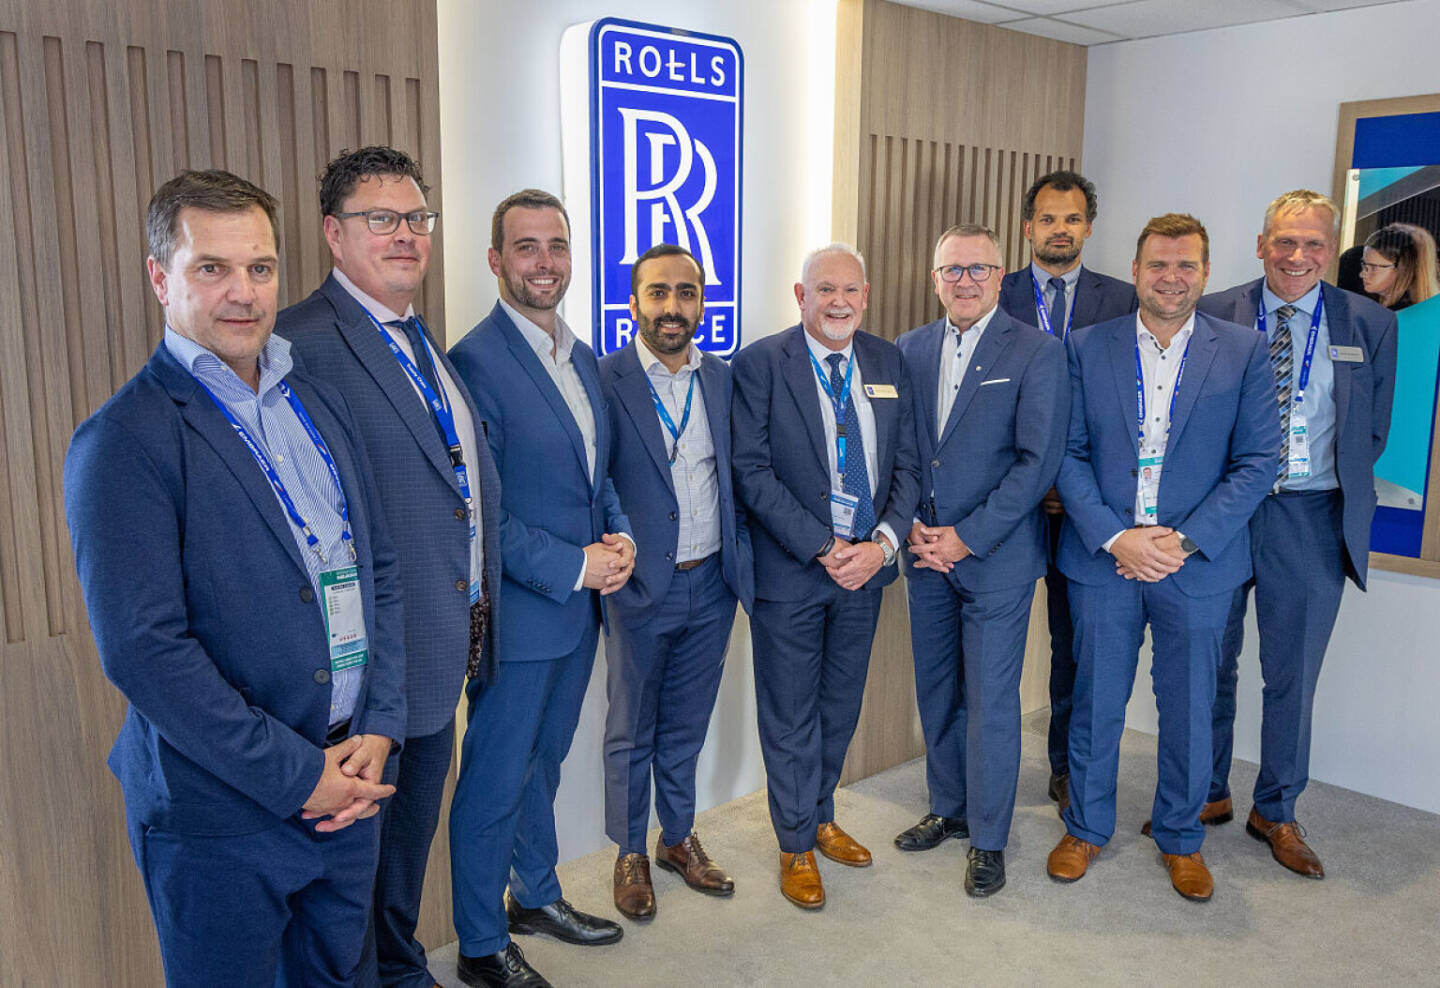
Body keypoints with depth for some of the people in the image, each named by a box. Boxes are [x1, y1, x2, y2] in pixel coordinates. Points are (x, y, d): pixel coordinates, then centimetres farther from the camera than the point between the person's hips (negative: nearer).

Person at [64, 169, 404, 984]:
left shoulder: (322, 406, 8)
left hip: (349, 777, 6)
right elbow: (144, 650, -20)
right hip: (223, 815, -6)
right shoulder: (124, 442, -13)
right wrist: (296, 775, -17)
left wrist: (378, 730, -1)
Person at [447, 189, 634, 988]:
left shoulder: (581, 358, 9)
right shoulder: (474, 362, -17)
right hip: (518, 614, -8)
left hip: (580, 603, 8)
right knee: (495, 782, 8)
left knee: (543, 762, 23)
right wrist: (574, 567, -19)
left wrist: (619, 534, -3)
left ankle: (536, 895, 43)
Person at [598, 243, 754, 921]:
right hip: (640, 589, -4)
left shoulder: (724, 380, 5)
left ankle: (679, 838, 38)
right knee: (631, 731, 13)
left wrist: (742, 565, 3)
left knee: (686, 725, 19)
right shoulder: (604, 381, -10)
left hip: (711, 586, 4)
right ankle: (630, 854, 31)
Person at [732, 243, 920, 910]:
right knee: (790, 713, 8)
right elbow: (752, 472, -14)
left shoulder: (888, 363, 7)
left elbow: (906, 464, 6)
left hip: (866, 562, 5)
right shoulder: (760, 363, -8)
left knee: (841, 707, 18)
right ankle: (797, 846, 26)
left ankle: (821, 817, 39)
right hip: (790, 568, -4)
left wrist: (883, 542, -10)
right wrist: (823, 548, -17)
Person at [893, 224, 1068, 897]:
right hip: (925, 555, 5)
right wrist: (911, 527, -5)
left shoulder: (1038, 354, -6)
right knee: (935, 693, 15)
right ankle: (948, 809, 34)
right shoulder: (909, 350, 8)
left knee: (990, 702, 2)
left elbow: (1038, 461, -12)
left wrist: (966, 537, -15)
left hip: (996, 557, -4)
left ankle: (988, 838, 19)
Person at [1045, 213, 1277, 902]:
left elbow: (1256, 462, -3)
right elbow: (1068, 454, -2)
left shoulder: (1243, 353, 0)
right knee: (1095, 702, 11)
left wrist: (1185, 541, -13)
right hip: (1103, 558, 0)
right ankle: (1086, 827, 32)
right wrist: (1115, 537, -14)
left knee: (1189, 709, 12)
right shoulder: (1087, 347, 1)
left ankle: (1181, 836, 34)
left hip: (1197, 562, 0)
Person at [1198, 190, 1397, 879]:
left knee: (1293, 674, 10)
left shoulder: (1370, 325, 3)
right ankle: (1208, 795, 29)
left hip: (1312, 518, 1)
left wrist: (1337, 490, 2)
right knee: (1209, 663, 10)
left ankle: (1275, 811, 28)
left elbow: (1371, 433, 9)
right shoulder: (1212, 316, 0)